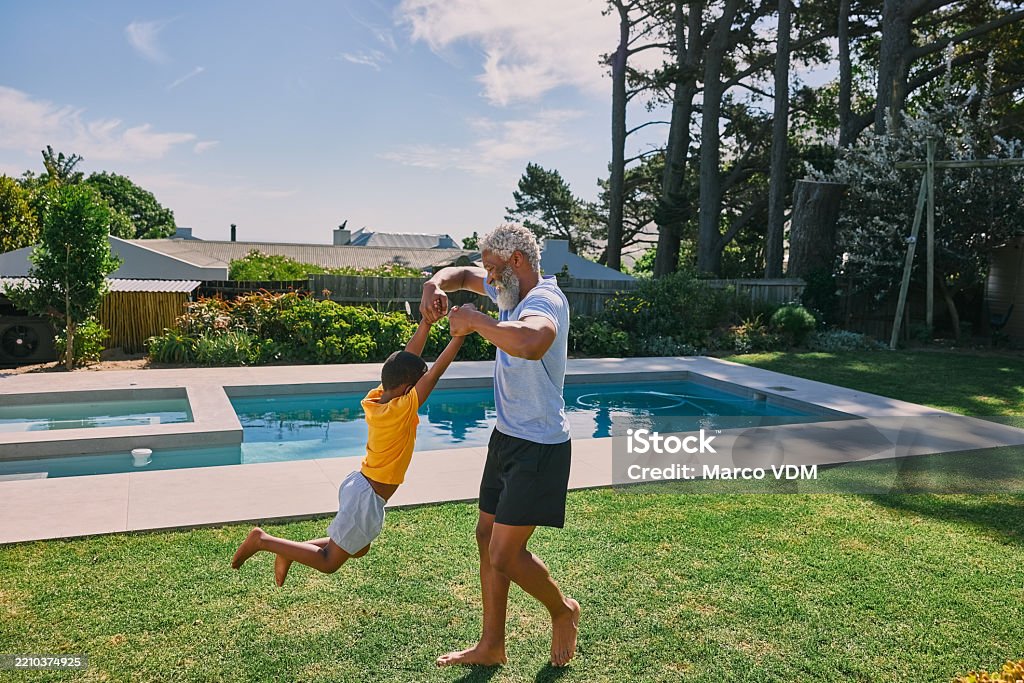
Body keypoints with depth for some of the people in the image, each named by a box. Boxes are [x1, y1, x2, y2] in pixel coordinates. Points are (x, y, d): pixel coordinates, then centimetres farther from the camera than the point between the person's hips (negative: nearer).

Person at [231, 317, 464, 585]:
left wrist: (427, 321, -4)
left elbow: (407, 359, -1)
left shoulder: (375, 398, -5)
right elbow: (434, 374, -28)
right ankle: (263, 540, 1)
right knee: (328, 563, 6)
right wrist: (460, 335, -25)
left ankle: (290, 550, 22)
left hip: (356, 484, 9)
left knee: (359, 549, 28)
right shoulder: (402, 409, -25)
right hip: (367, 498, -9)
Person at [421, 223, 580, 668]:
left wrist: (474, 321, -33)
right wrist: (436, 285, -2)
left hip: (538, 447, -10)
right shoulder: (511, 292, 5)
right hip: (507, 437, 10)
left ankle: (562, 611, 25)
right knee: (488, 537, 15)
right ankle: (491, 646, 30)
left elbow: (531, 343, -49)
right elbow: (464, 274, 22)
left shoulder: (544, 300, -23)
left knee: (505, 555, -5)